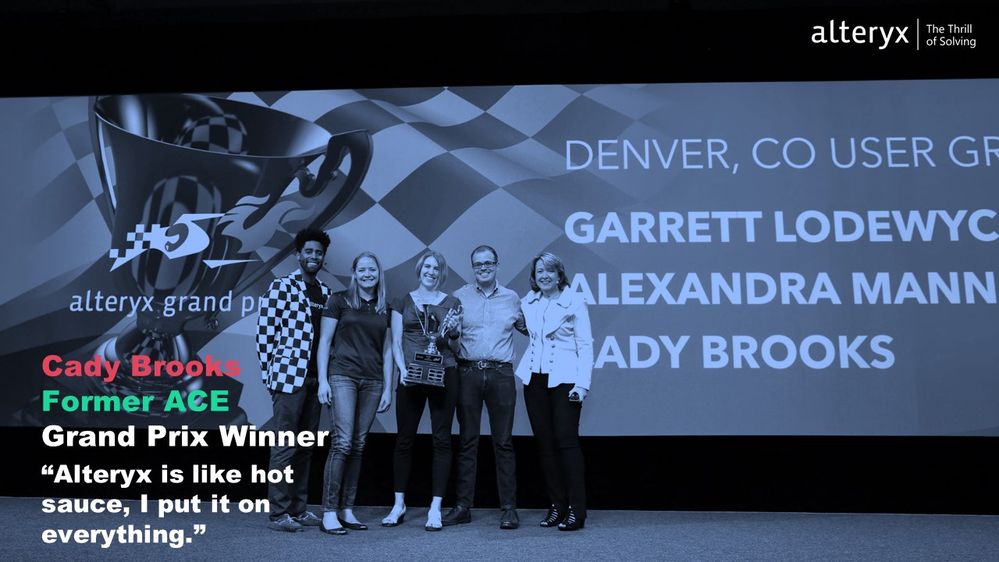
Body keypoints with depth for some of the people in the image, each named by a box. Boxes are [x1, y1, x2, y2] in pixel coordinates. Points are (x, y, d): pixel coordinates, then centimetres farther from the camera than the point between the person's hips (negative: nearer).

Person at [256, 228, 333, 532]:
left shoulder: (325, 293, 14)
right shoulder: (282, 285, -3)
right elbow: (264, 329, -5)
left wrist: (325, 376, 11)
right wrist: (270, 371, -7)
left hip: (314, 378, 6)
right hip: (289, 376, -6)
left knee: (305, 447, 11)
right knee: (285, 446, -2)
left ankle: (298, 509, 20)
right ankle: (278, 513, 5)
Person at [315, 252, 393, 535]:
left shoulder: (384, 309, 14)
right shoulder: (339, 300, 3)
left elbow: (387, 350, 15)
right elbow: (324, 341, 0)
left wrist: (388, 388, 9)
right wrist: (323, 380, -7)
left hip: (372, 381, 4)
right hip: (343, 376, -4)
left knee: (358, 446, 4)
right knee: (343, 442, -12)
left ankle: (347, 510, 10)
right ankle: (329, 513, -8)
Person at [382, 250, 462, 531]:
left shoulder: (452, 303, 11)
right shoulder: (403, 302, 11)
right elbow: (396, 342, 7)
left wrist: (454, 330, -9)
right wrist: (402, 369, -8)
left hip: (444, 374, 0)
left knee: (442, 439, 0)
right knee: (404, 439, 5)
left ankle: (435, 508, 6)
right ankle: (399, 505, 17)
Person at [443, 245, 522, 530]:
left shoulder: (512, 298, 12)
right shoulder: (459, 297, 8)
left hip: (501, 374, 0)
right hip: (468, 372, 0)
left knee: (503, 442, 1)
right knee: (467, 440, 4)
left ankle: (509, 508, 6)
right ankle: (462, 506, 9)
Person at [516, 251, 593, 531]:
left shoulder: (574, 301, -1)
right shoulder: (527, 302, 11)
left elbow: (585, 345, -4)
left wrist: (582, 383, -12)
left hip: (564, 379, -4)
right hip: (534, 379, 5)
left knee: (566, 440, -9)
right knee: (544, 443, 6)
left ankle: (576, 510, -3)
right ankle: (556, 505, 15)